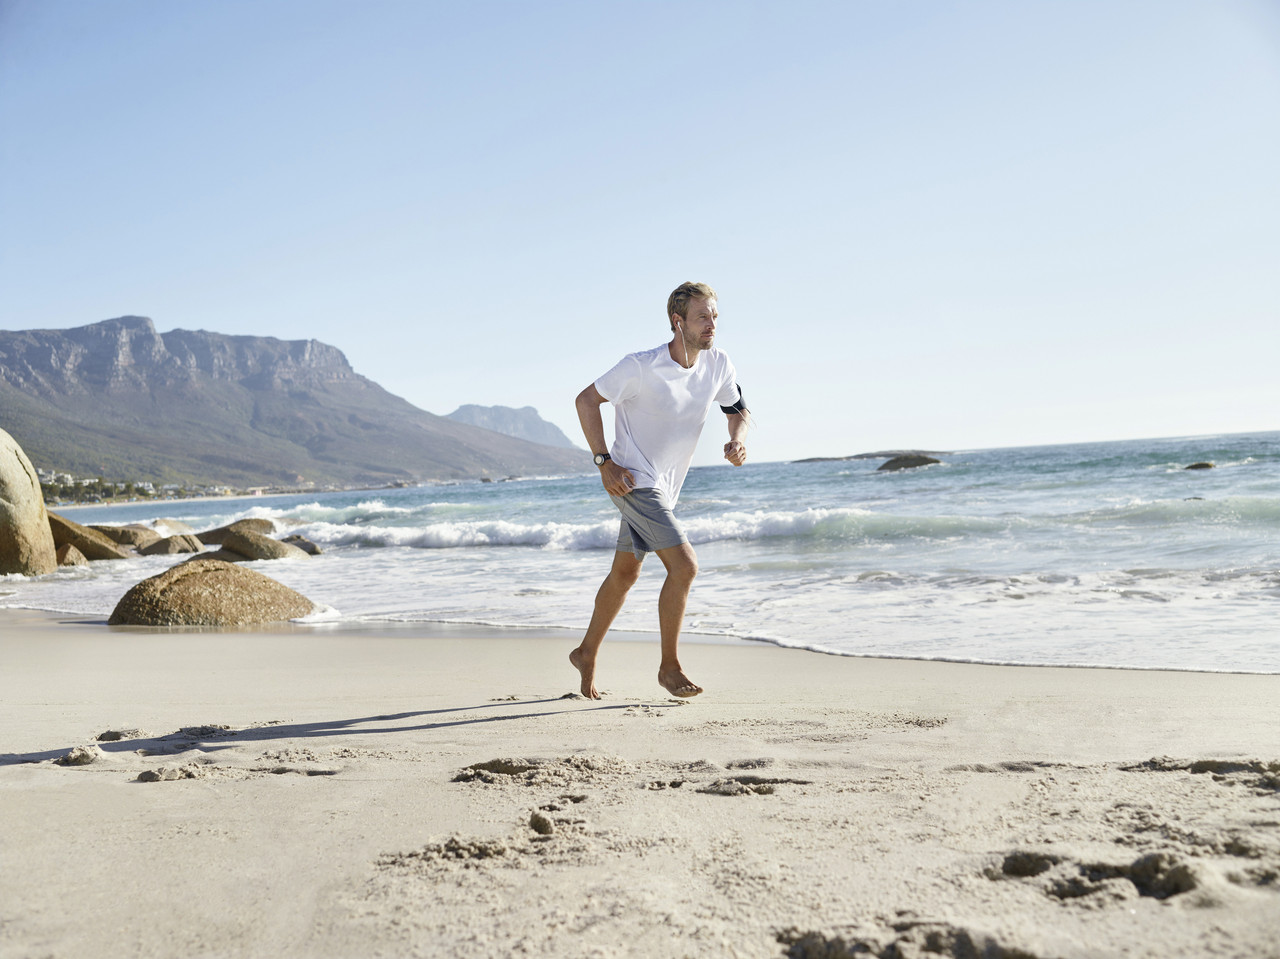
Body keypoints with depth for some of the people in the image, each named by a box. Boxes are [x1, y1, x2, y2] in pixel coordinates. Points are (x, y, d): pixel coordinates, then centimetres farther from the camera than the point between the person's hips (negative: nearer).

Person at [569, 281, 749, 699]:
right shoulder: (641, 367, -21)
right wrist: (604, 462, -16)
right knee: (684, 566, -17)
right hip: (634, 480, -7)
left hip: (665, 486, 7)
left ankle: (586, 654, 35)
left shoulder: (718, 365, -5)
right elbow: (586, 400, -12)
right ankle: (669, 667, -2)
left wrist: (736, 441, -13)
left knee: (625, 573, 18)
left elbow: (738, 411, 10)